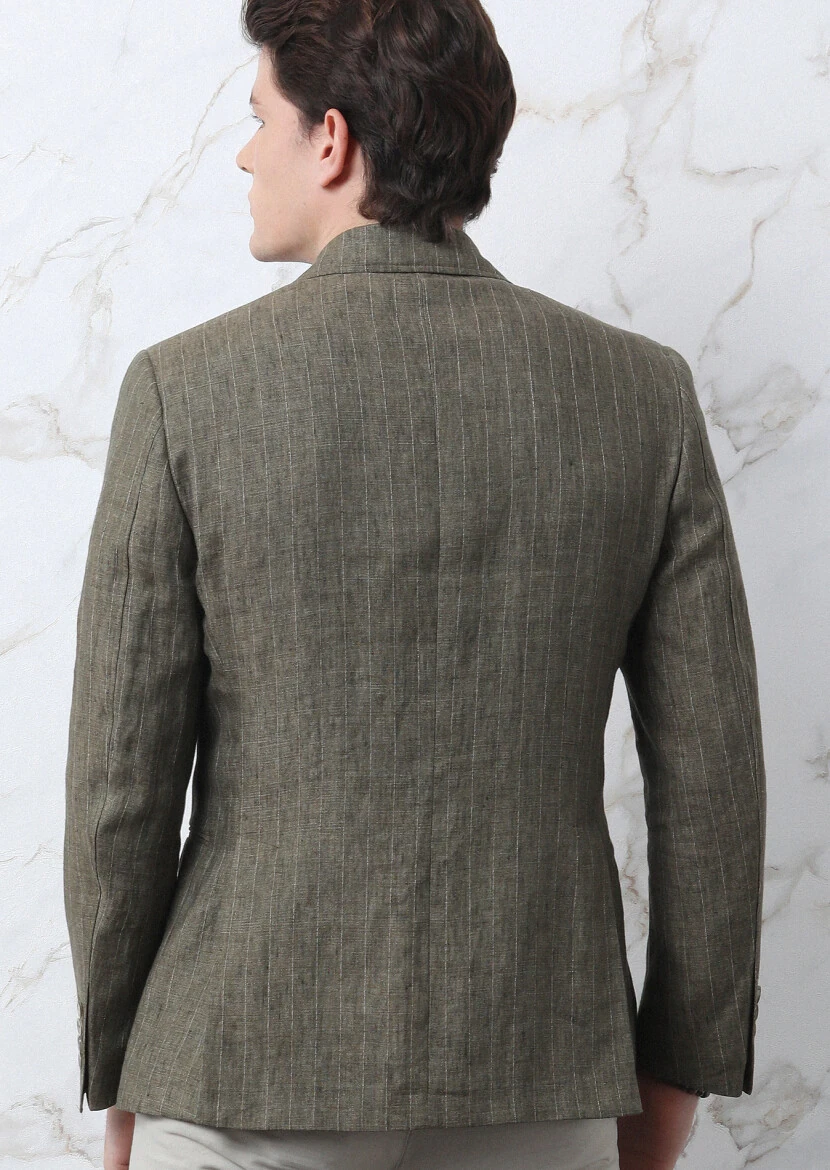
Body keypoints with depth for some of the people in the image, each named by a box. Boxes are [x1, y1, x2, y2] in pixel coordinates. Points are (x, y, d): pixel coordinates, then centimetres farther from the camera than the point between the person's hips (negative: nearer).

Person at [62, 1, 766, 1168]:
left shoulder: (188, 392, -10)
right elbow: (712, 767, -2)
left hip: (252, 1072, -2)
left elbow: (123, 777, -8)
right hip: (532, 1075, 3)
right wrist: (677, 1067, 11)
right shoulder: (643, 392, -3)